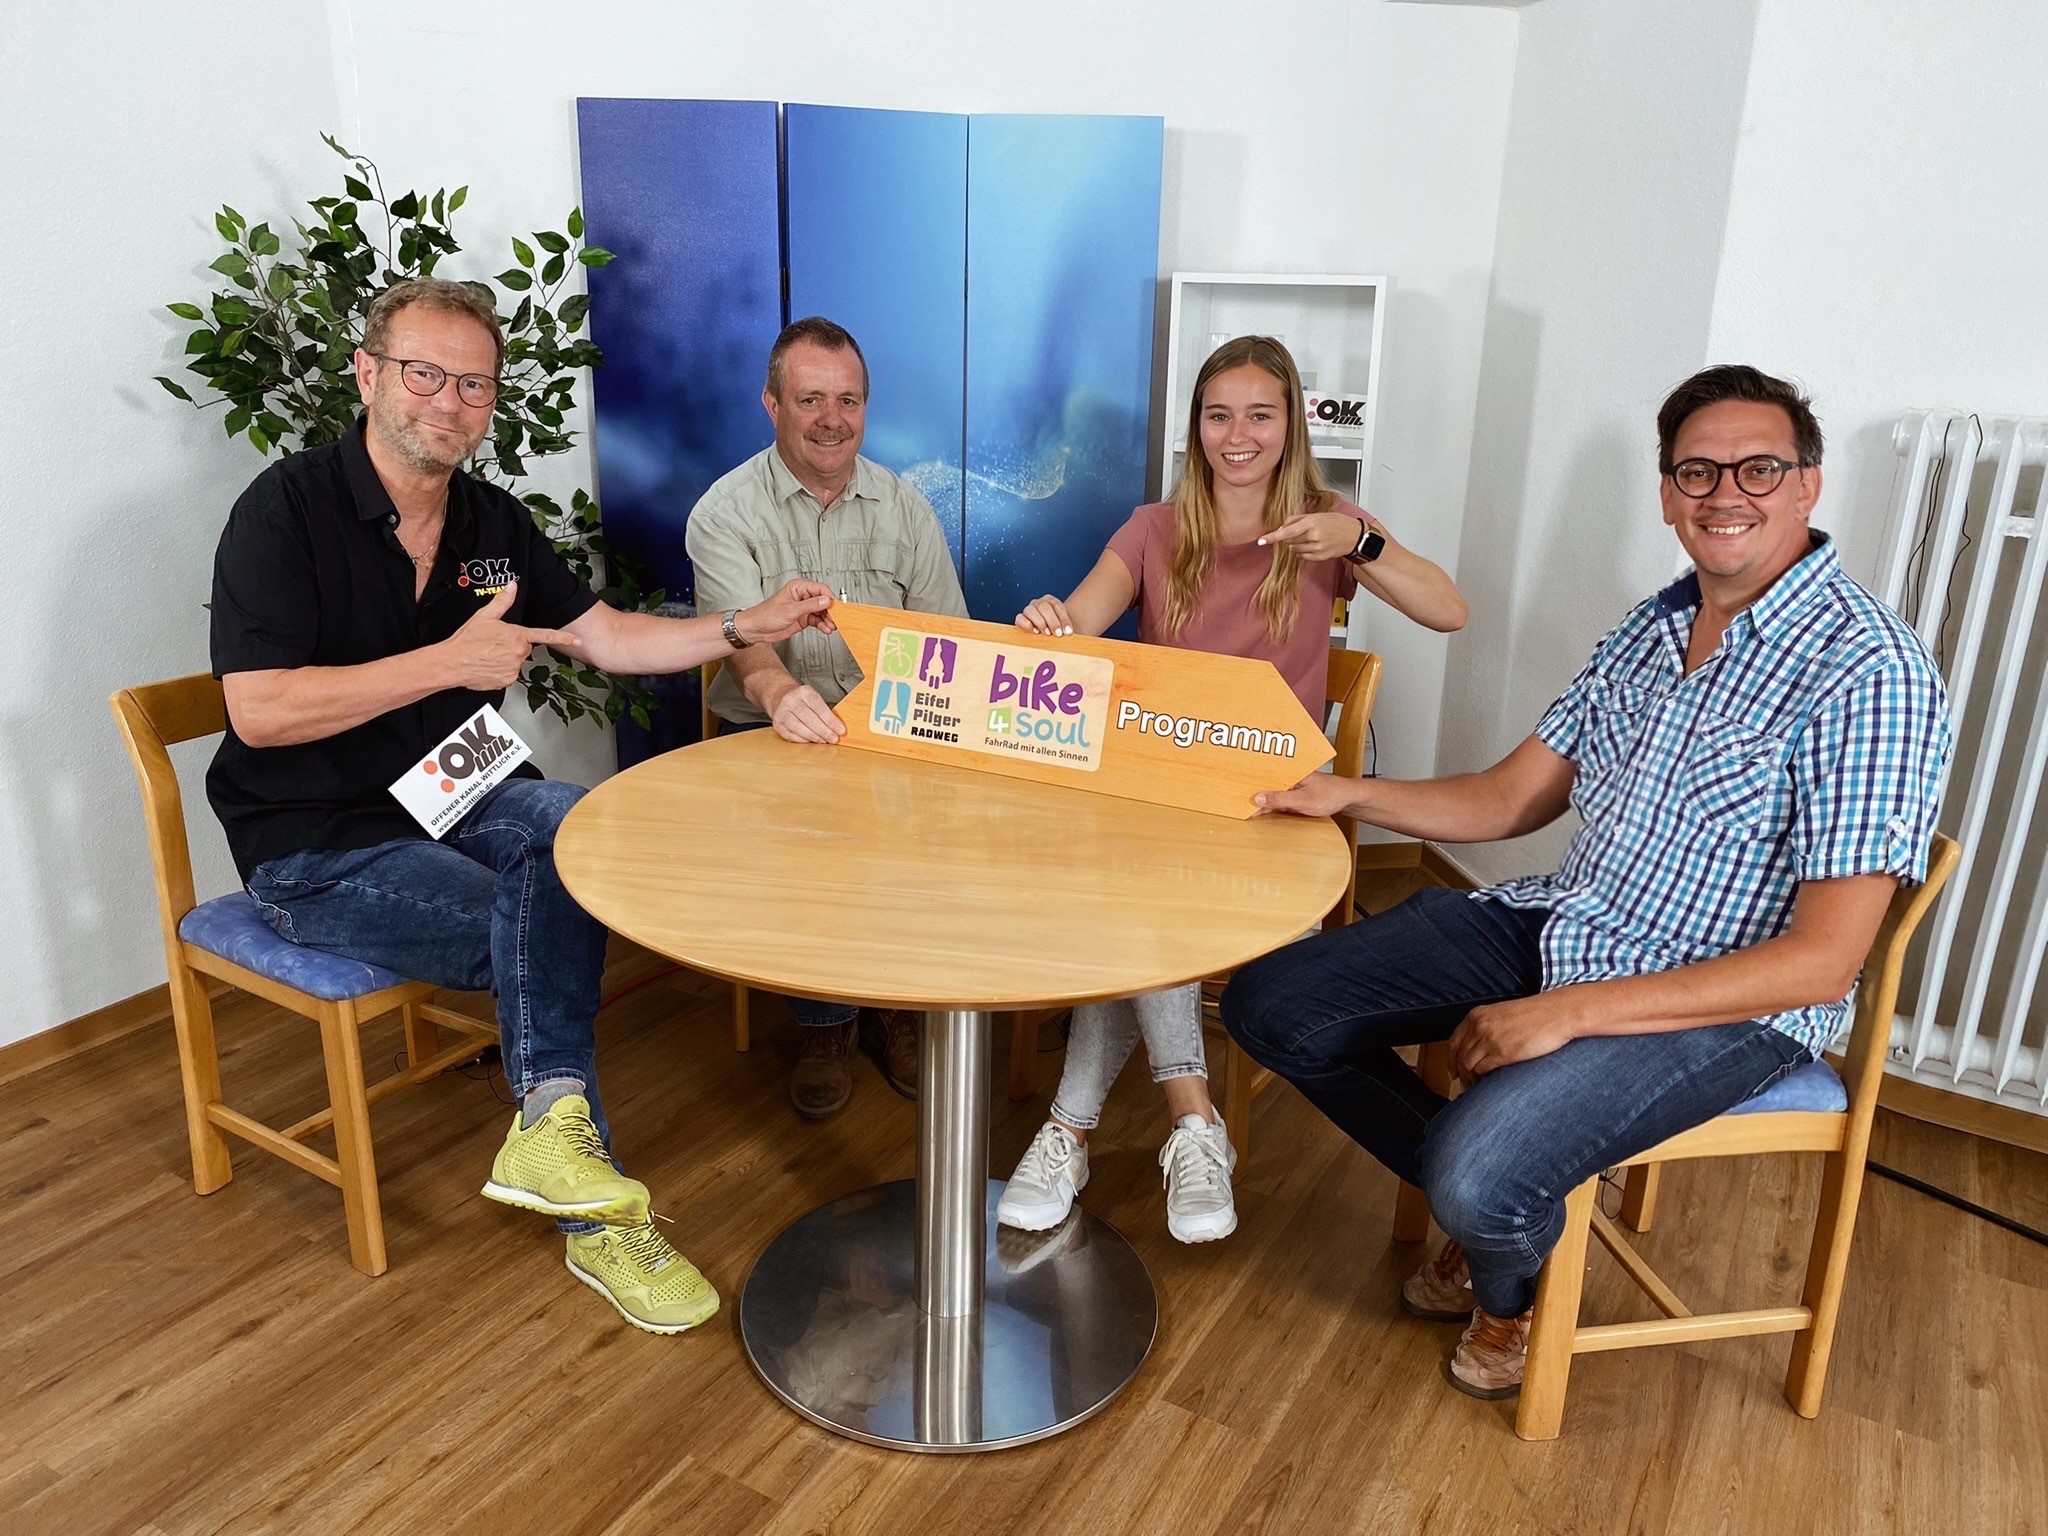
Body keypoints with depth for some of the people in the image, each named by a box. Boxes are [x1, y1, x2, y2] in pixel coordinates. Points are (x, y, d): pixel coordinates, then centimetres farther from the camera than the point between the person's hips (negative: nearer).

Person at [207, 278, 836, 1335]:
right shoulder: (288, 509, -13)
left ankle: (552, 1125, -27)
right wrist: (452, 662, -25)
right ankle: (596, 1220, -13)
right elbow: (259, 711, -21)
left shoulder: (492, 523, 7)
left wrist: (748, 626, -3)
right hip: (317, 848, -5)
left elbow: (609, 636, 10)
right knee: (547, 939, -23)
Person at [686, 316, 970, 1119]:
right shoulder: (726, 512, -1)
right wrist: (780, 691, -43)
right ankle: (824, 1023, -5)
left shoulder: (906, 508, 10)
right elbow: (741, 635, -19)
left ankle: (899, 1005, -1)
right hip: (775, 731, -2)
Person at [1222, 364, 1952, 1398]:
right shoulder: (1651, 628, 6)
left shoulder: (1869, 674, -18)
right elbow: (1507, 800, 10)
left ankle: (1507, 1291, 11)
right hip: (1558, 924, 7)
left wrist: (1569, 1013, -25)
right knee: (1272, 1003, -1)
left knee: (1477, 1173, -31)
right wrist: (1349, 794, -7)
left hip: (1724, 1003, -7)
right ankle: (1489, 1203, 19)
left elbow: (1822, 959, -21)